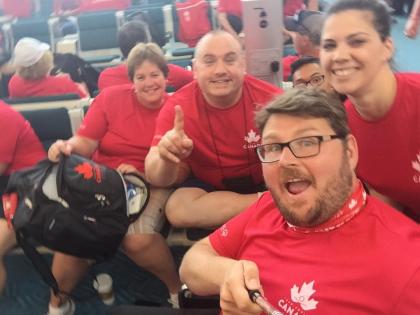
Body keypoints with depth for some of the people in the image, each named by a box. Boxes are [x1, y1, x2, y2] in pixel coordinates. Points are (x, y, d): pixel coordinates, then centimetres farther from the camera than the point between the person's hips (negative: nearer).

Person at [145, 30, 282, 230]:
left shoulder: (271, 99, -21)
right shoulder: (177, 106, -17)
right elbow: (154, 178, -20)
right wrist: (167, 159, -45)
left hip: (265, 182, -2)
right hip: (209, 184, 3)